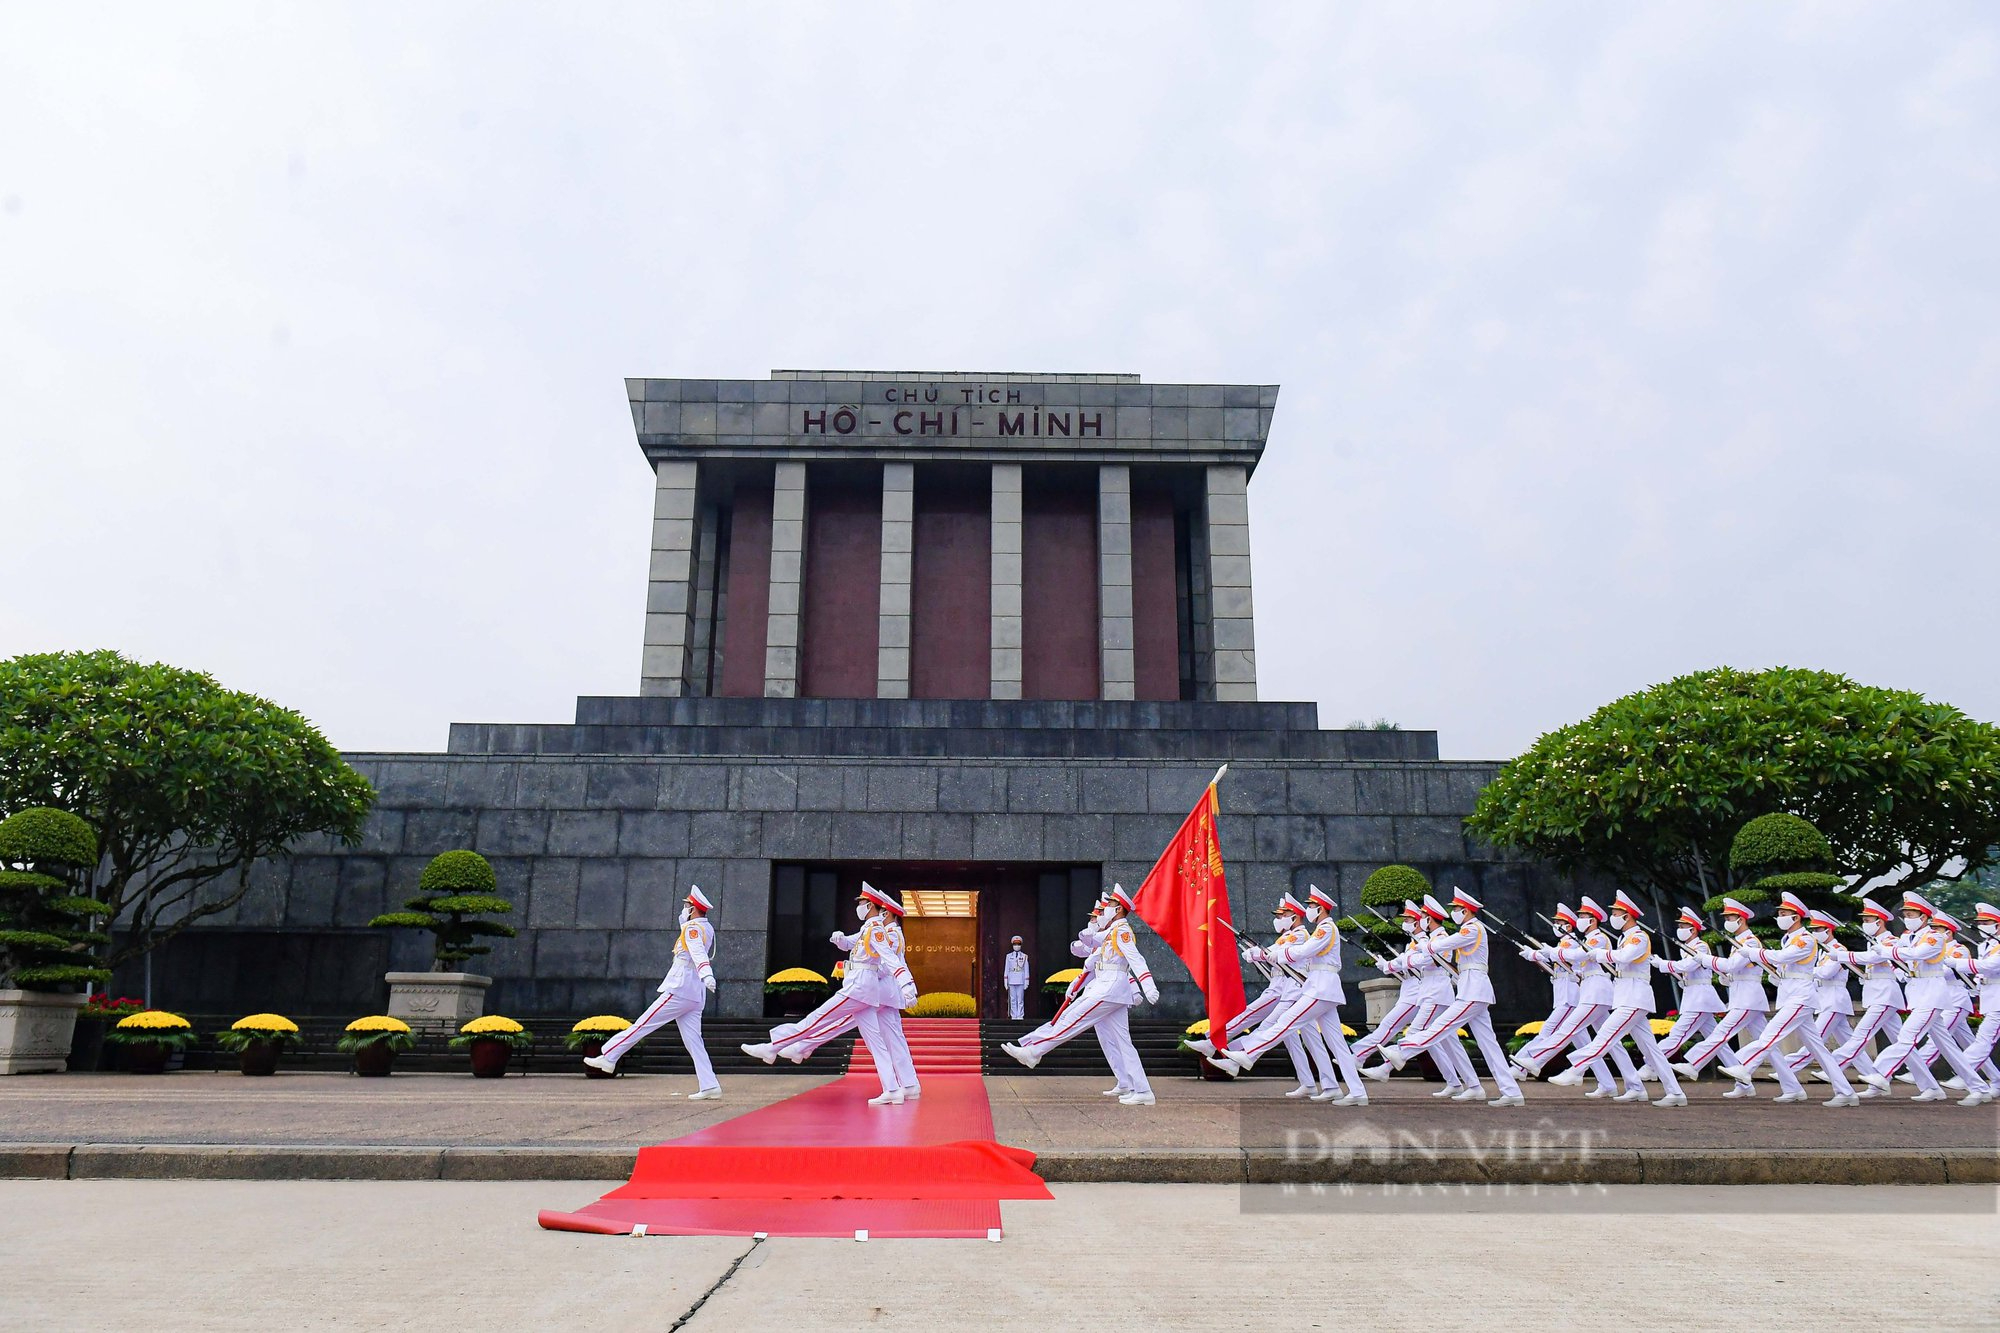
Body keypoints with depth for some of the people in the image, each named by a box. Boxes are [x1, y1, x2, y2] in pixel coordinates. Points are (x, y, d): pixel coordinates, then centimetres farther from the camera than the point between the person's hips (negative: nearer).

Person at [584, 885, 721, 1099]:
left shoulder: (693, 928, -10)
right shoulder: (707, 928, 16)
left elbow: (698, 953, -30)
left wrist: (706, 975, -44)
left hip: (679, 991, -8)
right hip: (696, 995, 8)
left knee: (642, 1025, -1)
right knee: (693, 1040, 4)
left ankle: (608, 1057, 4)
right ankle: (709, 1086, -4)